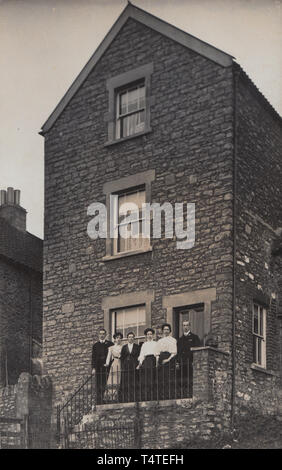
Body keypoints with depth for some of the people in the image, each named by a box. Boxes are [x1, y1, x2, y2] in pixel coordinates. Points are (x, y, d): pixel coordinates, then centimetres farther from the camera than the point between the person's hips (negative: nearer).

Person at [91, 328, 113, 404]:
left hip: (107, 368, -1)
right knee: (99, 387, -3)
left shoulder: (110, 344, 10)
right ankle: (99, 403, -2)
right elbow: (93, 357, 11)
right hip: (99, 369, 2)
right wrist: (93, 368, -2)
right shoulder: (95, 345, 16)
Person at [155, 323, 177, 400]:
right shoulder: (159, 341, 21)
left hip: (170, 359, -3)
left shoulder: (173, 340, 10)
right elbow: (157, 353, 14)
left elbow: (174, 352, 0)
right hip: (161, 359, 3)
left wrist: (168, 359, -15)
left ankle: (171, 397, -14)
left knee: (170, 380, -12)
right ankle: (162, 397, -4)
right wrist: (157, 362, -2)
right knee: (161, 379, -4)